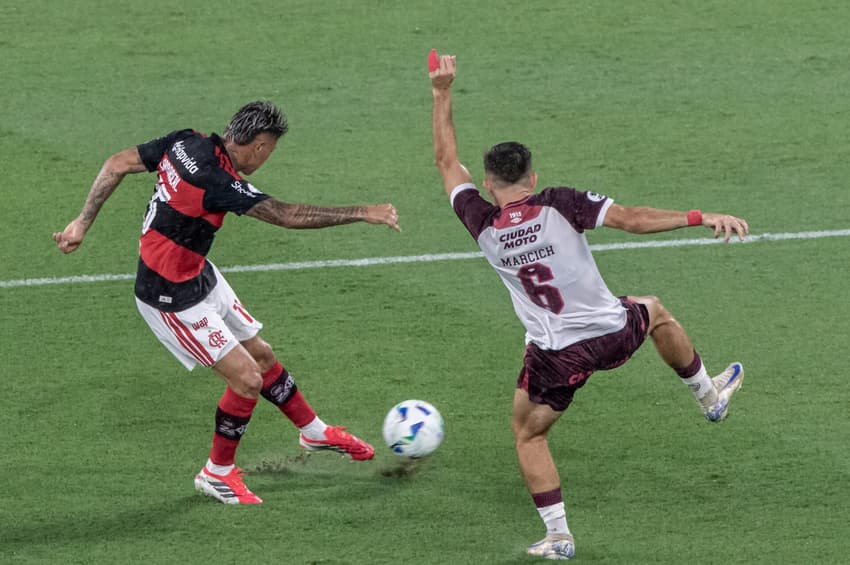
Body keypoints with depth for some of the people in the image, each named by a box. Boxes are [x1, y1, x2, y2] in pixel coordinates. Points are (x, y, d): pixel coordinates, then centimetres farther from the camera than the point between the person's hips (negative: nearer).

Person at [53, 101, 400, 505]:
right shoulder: (217, 182, -32)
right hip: (172, 300, -9)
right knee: (247, 379, -5)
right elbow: (289, 215, -30)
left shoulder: (185, 143, -8)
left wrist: (83, 222, 7)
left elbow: (117, 165, -1)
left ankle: (315, 433, 37)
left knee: (260, 354, 19)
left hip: (199, 276, 9)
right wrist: (364, 213, -23)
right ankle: (217, 473, 15)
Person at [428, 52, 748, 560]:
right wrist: (702, 217, -20)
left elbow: (447, 160, 1)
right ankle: (711, 397, 52)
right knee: (654, 310, 35)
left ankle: (558, 536, 13)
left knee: (528, 434, 20)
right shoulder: (559, 205, -16)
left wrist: (442, 93, 5)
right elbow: (632, 218, -21)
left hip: (556, 356, -1)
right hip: (613, 333, 1)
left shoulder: (482, 225, -10)